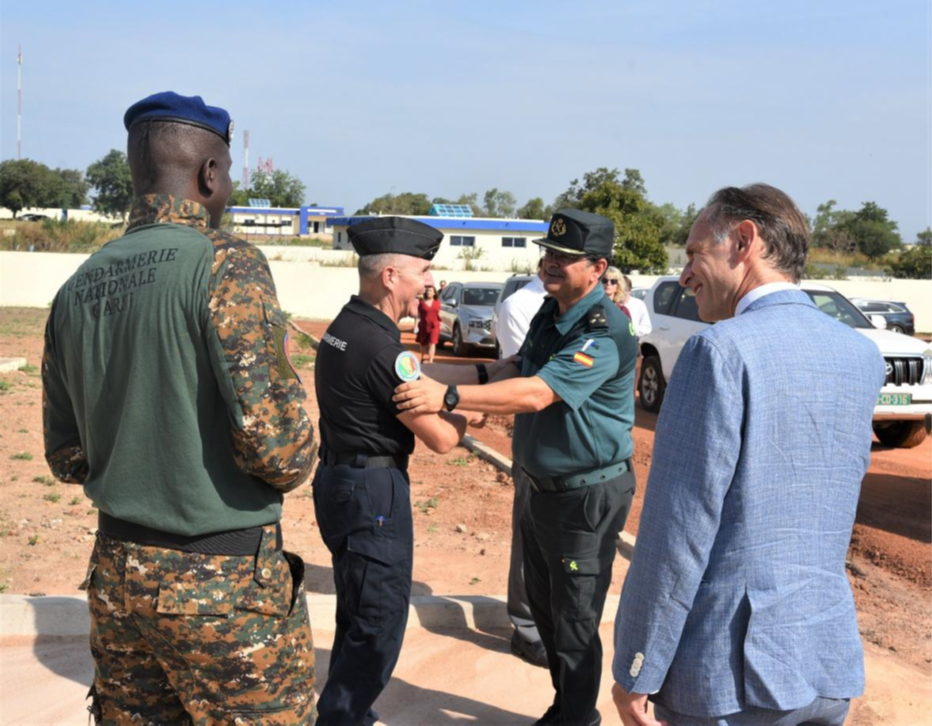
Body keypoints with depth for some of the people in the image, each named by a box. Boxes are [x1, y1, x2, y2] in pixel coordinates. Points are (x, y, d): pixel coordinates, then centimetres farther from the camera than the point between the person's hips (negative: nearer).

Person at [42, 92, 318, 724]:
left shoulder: (77, 288, 5)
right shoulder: (225, 264, -16)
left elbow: (67, 458, 11)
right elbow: (278, 447, -23)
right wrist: (296, 461, -2)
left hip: (117, 575, 7)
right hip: (225, 580, -7)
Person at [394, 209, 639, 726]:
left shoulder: (603, 333, -24)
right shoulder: (549, 312, 6)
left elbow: (536, 393, -34)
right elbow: (517, 372, 13)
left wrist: (447, 396, -40)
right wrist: (432, 372, 3)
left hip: (587, 494, -9)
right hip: (544, 485, 9)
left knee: (574, 622, 3)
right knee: (543, 606, 21)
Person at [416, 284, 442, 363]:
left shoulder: (437, 302, 6)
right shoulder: (421, 302, -1)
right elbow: (418, 315, 0)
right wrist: (416, 325, -4)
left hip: (434, 326, 0)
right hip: (424, 326, 0)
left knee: (432, 343, -10)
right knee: (423, 344, 12)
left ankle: (430, 361, -15)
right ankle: (422, 358, 35)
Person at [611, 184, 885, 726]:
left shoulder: (723, 349, -16)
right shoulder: (863, 355, 4)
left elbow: (679, 533, -18)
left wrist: (636, 671, -8)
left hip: (731, 673, -6)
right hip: (833, 664, 6)